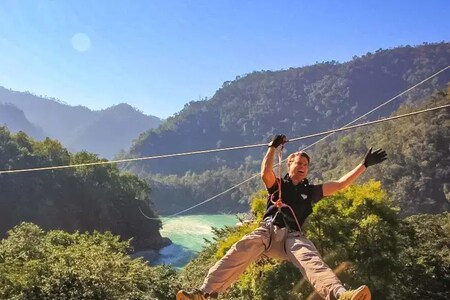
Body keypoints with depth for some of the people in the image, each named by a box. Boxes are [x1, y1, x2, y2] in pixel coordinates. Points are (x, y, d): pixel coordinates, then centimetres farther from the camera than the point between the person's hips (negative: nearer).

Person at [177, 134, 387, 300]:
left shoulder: (311, 191, 27)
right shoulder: (277, 185, 23)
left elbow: (341, 184, 24)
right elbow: (265, 173, 0)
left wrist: (365, 165, 22)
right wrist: (273, 147, 6)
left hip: (292, 236, 1)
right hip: (267, 231, 0)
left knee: (311, 261, -32)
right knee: (238, 254, -30)